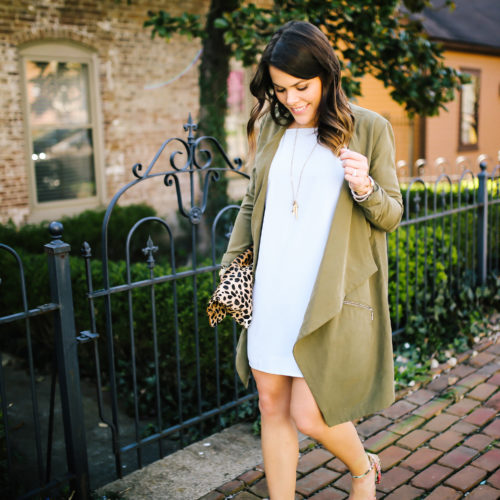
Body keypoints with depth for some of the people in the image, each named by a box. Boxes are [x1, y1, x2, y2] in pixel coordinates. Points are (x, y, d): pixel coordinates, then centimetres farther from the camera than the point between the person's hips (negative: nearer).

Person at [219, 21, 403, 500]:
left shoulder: (368, 129, -3)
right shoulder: (271, 126, 9)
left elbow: (391, 215, 0)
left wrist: (364, 188, -21)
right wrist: (228, 271, 15)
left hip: (330, 298, -4)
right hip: (270, 292, 5)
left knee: (309, 415, -1)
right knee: (272, 407, 11)